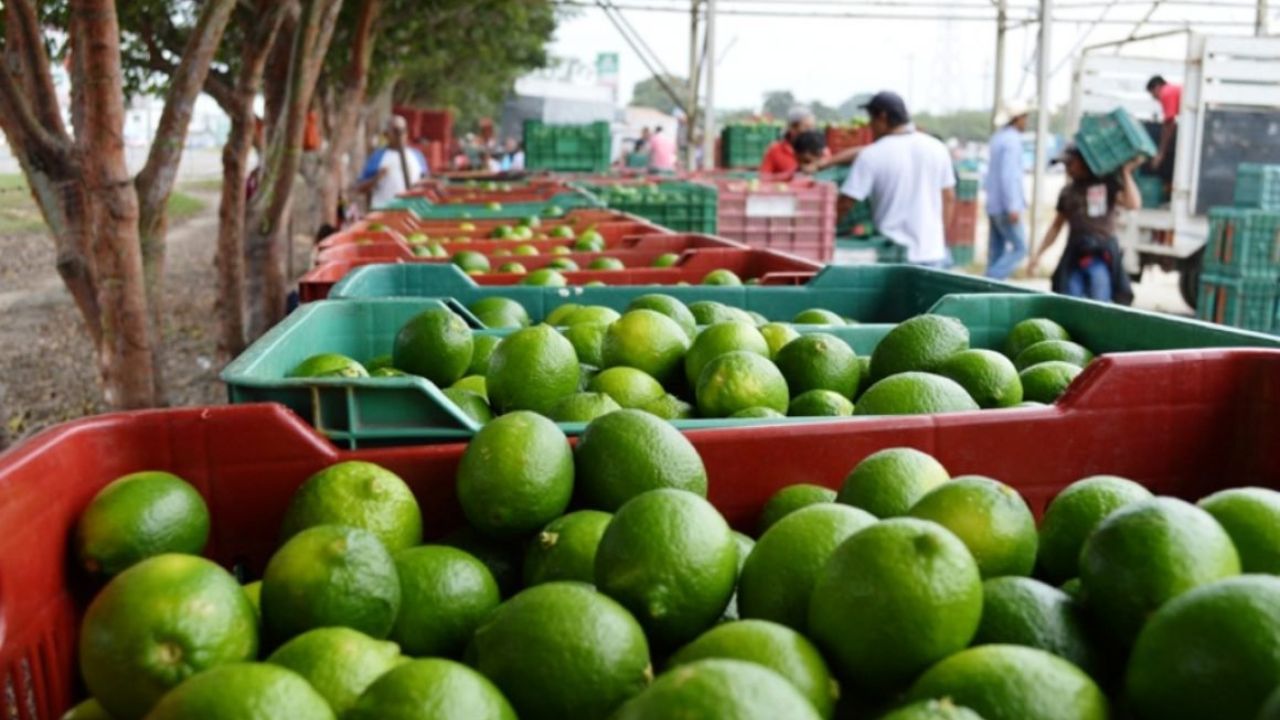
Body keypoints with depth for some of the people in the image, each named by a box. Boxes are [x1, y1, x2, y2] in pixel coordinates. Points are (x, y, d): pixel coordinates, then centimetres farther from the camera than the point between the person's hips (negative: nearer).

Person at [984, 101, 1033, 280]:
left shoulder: (998, 138, 16)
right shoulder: (1012, 140, -13)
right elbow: (1008, 175, -21)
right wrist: (1013, 207, -23)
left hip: (993, 205, 9)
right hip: (1005, 206, -9)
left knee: (996, 251, 10)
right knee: (1019, 248, -7)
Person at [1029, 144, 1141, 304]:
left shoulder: (1107, 184, 3)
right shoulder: (1068, 191, 15)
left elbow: (1133, 204, -12)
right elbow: (1056, 226, 21)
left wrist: (1126, 173, -12)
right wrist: (1039, 253, 16)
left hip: (1101, 256, -4)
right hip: (1074, 257, 4)